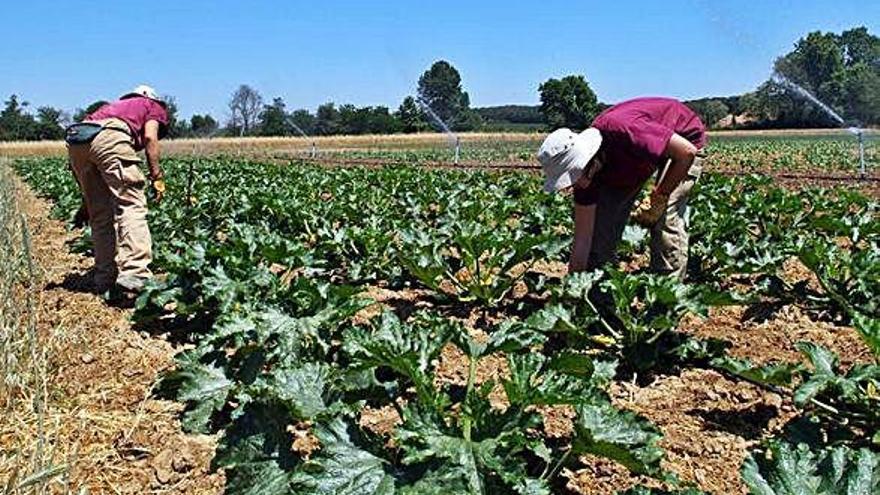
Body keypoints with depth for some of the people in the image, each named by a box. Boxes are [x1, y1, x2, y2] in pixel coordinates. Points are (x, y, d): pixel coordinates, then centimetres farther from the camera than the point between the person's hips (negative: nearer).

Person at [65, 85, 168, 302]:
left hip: (75, 142, 7)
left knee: (99, 215, 13)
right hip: (108, 136, -7)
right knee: (131, 205, -9)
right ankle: (134, 279, -21)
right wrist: (157, 176, 3)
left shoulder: (119, 105, 40)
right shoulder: (155, 106, 26)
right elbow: (150, 137, 3)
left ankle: (105, 280, 16)